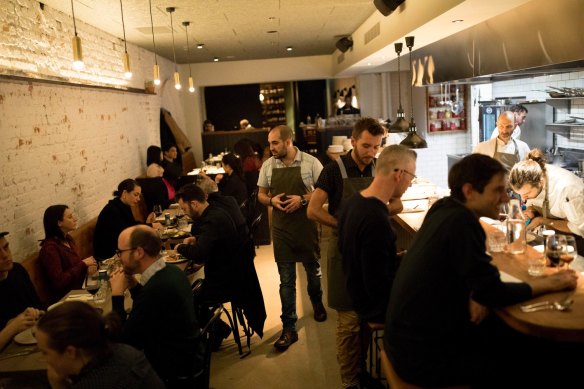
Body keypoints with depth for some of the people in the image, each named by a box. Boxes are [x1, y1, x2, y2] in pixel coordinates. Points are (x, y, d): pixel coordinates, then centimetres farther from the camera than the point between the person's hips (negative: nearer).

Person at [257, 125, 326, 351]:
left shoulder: (310, 162, -8)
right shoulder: (268, 165, 2)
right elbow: (261, 195, 10)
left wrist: (303, 199, -20)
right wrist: (272, 200, -12)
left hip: (307, 227, -1)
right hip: (281, 229, 2)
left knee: (313, 270, 18)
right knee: (286, 280, 3)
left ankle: (317, 303, 49)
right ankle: (289, 329, 11)